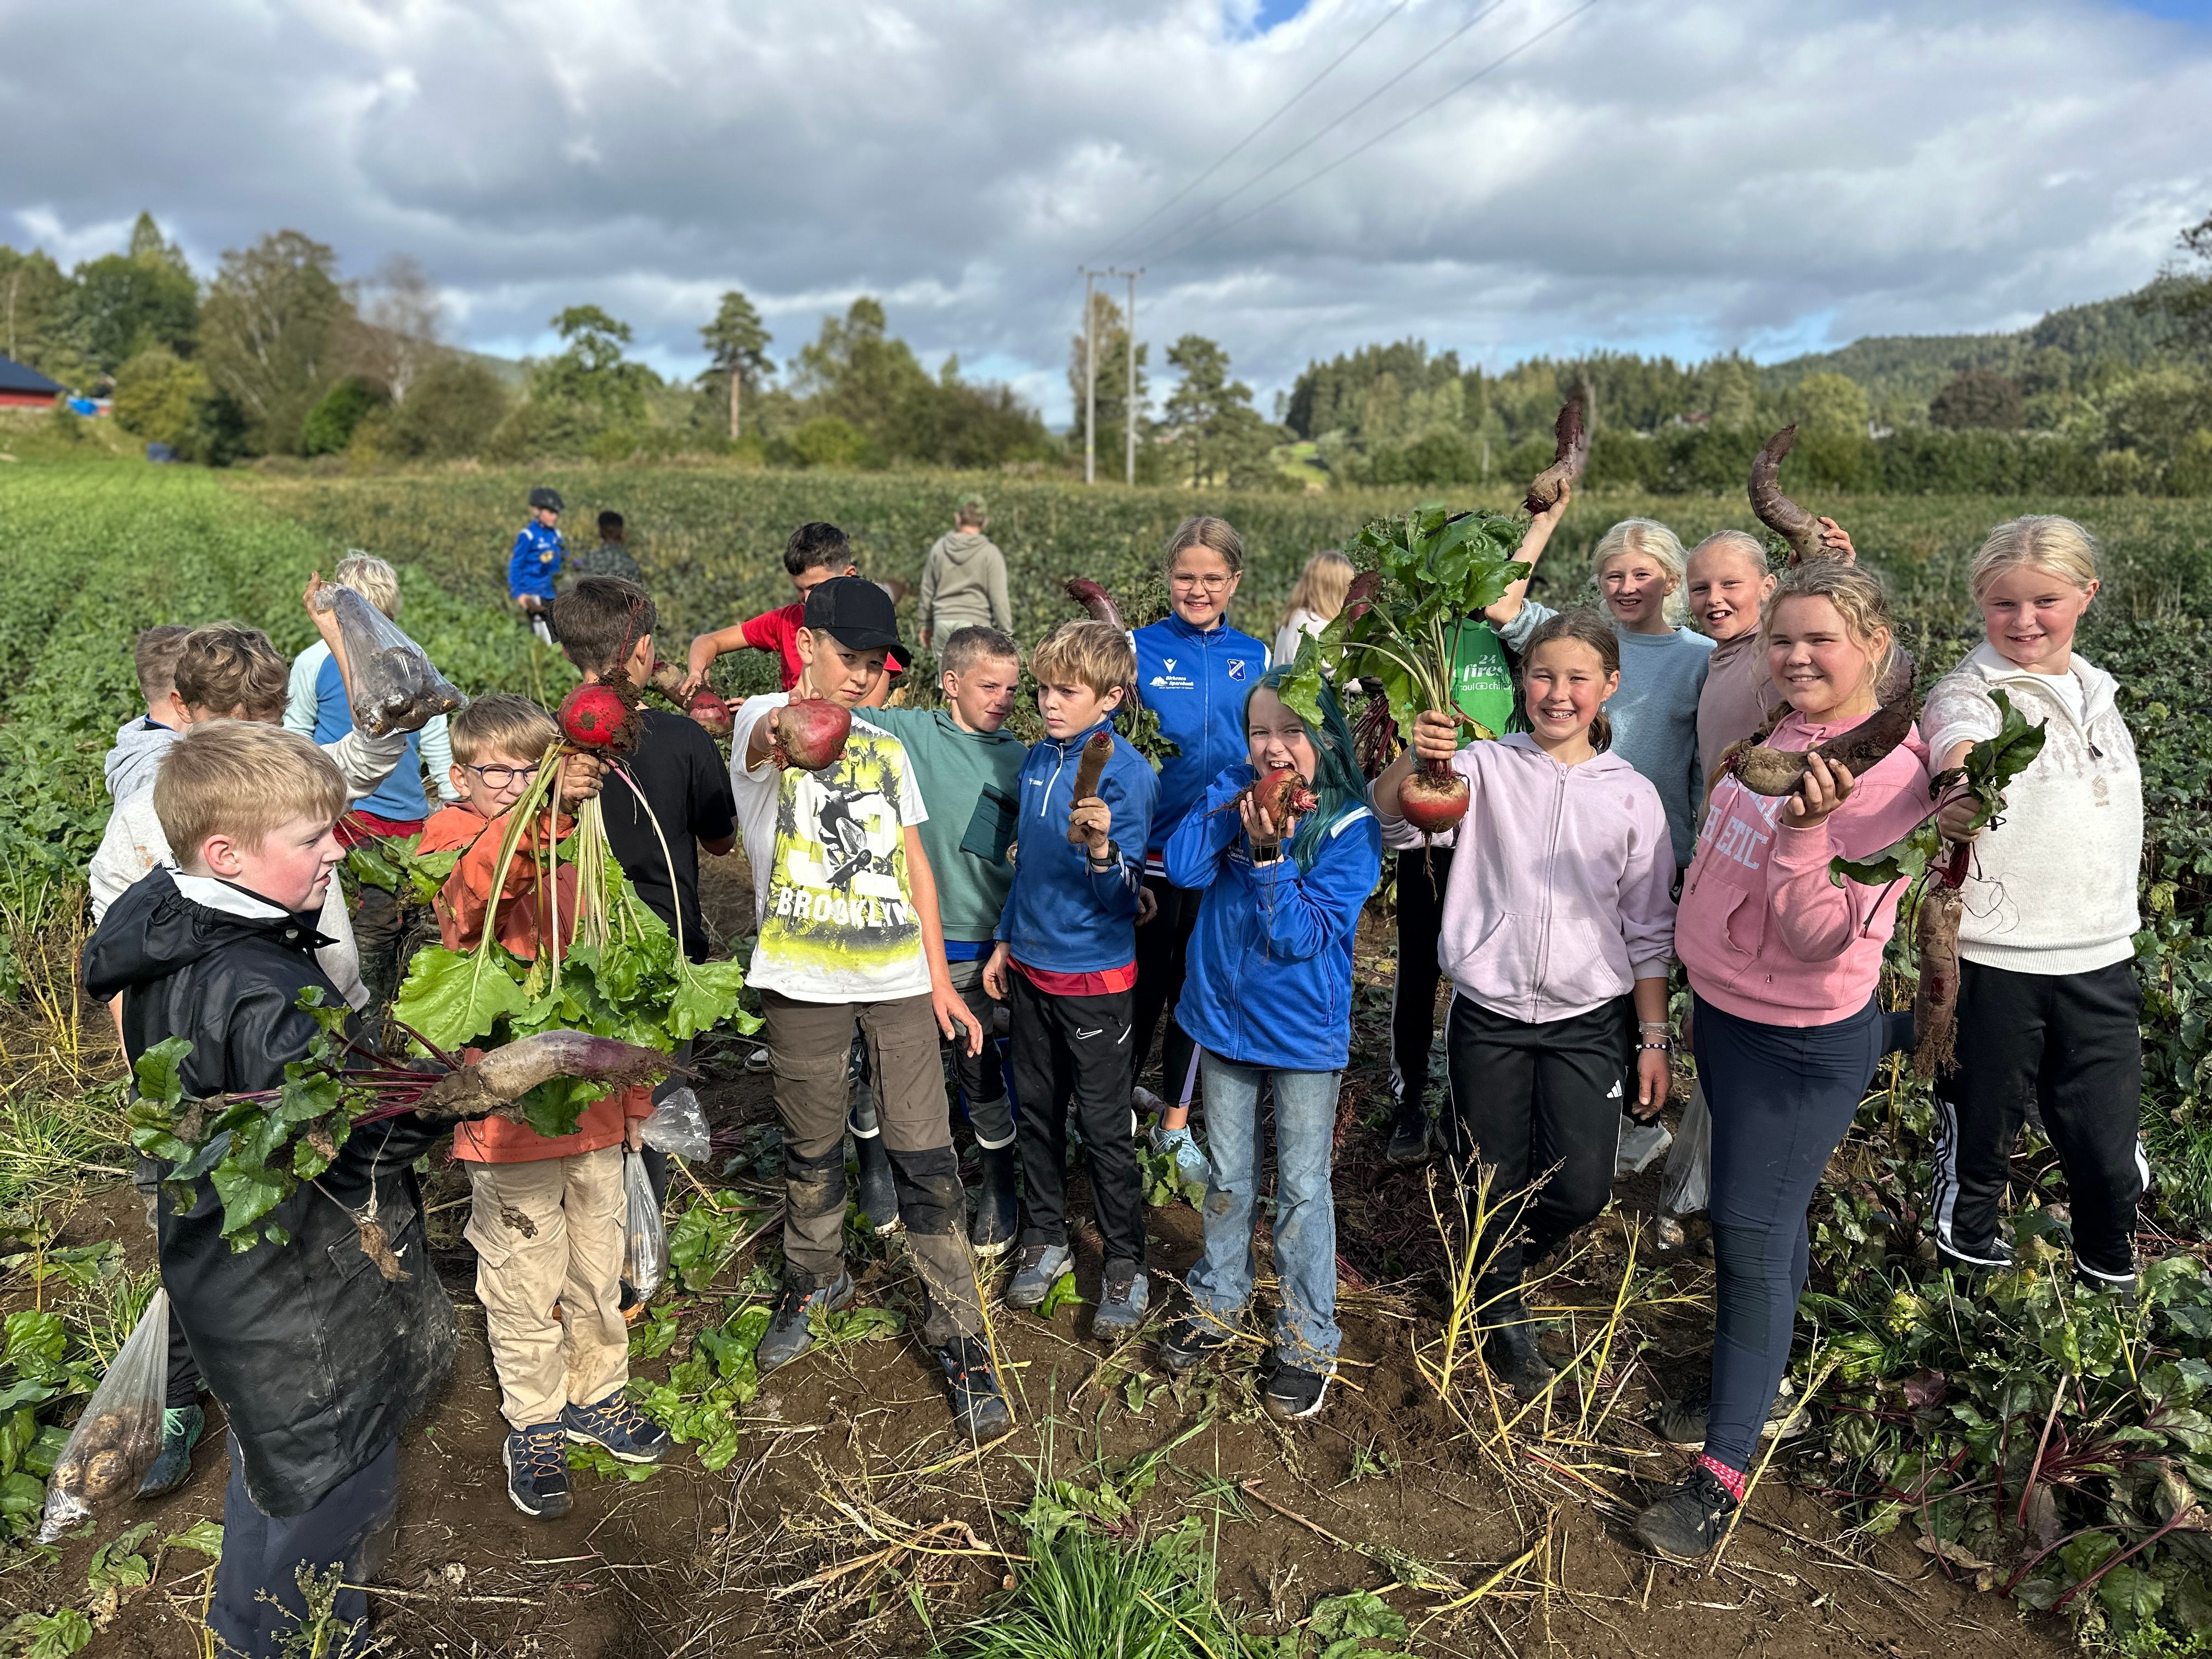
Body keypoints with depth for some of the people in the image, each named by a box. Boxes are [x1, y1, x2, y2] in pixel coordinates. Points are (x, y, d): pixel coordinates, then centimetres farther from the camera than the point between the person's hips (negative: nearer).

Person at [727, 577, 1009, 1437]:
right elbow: (763, 740, -30)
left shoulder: (885, 747, 13)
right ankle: (815, 1283, 39)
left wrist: (940, 978, 7)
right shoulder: (765, 720, -2)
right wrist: (786, 728, -56)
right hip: (802, 979, -2)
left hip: (899, 976, 3)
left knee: (924, 1156, 0)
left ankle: (959, 1333, 11)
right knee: (812, 1147, 14)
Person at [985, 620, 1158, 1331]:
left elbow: (1123, 892, -19)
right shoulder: (1038, 759, 4)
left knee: (1104, 1126, 5)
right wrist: (1005, 941, 16)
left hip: (1094, 976, -6)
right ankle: (1044, 1239, 35)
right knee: (1037, 1112, 17)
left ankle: (1125, 1265, 21)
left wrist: (1101, 851, -39)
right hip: (1030, 965, 6)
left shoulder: (1127, 772, -16)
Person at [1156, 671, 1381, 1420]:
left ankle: (1308, 1342, 26)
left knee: (1301, 1188, 8)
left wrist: (1270, 852, -31)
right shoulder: (1234, 792, -4)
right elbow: (1182, 867, -18)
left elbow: (1303, 937, -21)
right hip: (1225, 1016, 4)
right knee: (1229, 1175, 20)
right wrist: (1237, 804, -27)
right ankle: (1218, 1302, 40)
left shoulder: (1349, 826, -16)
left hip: (1302, 1030, -3)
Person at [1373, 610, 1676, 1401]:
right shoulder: (1485, 766, -5)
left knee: (1580, 1191, 0)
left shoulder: (1632, 794, 1)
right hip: (1488, 1014, -1)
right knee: (1493, 1183, 10)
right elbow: (1390, 821, -19)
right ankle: (1502, 1313, 37)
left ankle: (1500, 1268, 33)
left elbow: (1648, 930, 5)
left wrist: (1654, 1040, 4)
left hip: (1589, 1021, 1)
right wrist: (1415, 757, -39)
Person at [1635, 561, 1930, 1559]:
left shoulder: (1888, 777, -21)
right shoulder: (1783, 740, 2)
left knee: (1750, 1235, -2)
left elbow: (1823, 938, -24)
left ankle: (1723, 1472, 10)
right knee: (1763, 1222, 21)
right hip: (1723, 1011, 8)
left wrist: (1804, 834, -38)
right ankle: (1743, 1384, 39)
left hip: (1804, 1045, -7)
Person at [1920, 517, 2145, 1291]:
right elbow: (1960, 744, -37)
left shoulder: (2096, 691, 9)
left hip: (2099, 958, 5)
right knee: (1982, 1125, 9)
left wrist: (2116, 930, 17)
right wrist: (1960, 791, -59)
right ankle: (1967, 1251, 32)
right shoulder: (1971, 692, -12)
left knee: (2108, 1139, 11)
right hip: (1993, 958, -5)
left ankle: (2110, 1272, 35)